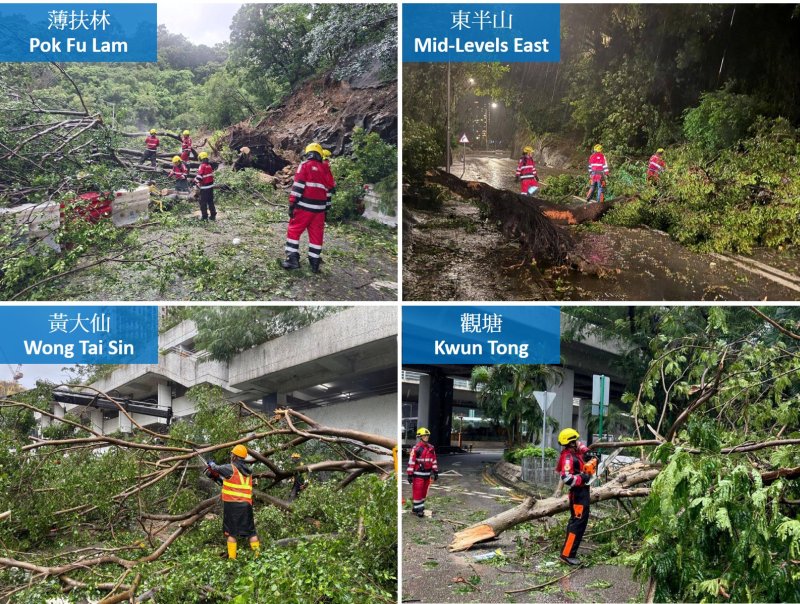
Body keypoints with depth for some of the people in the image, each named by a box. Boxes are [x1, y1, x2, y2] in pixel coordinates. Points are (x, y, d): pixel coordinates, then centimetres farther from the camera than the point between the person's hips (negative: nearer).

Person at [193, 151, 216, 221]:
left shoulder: (202, 166, -16)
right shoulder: (209, 166, 7)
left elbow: (199, 177, -19)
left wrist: (195, 182, -4)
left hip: (204, 187, -7)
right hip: (211, 186, 7)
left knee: (203, 202, 2)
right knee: (210, 201, 15)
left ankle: (204, 216, 4)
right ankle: (213, 215, 16)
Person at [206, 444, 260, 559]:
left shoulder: (231, 468, -7)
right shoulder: (248, 471, 11)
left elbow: (216, 468, 8)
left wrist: (212, 464, 30)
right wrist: (225, 479, 35)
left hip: (232, 504, -5)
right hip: (246, 504, 5)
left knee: (231, 532, 1)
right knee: (251, 531, 10)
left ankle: (232, 557, -2)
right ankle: (258, 554, 5)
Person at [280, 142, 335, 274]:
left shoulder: (304, 166, -2)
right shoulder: (325, 170, 14)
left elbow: (298, 186, -11)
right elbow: (329, 191, 16)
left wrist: (292, 204, -10)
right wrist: (326, 209, 22)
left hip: (304, 207, -4)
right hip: (319, 209, 5)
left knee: (294, 231, 5)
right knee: (316, 235, 8)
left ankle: (292, 258, -2)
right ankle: (315, 263, 9)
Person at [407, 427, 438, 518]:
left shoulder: (431, 448, 8)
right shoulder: (416, 448, -12)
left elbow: (434, 461, 14)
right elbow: (411, 462, -12)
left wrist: (436, 472, 11)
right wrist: (410, 475, -13)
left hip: (427, 474, 6)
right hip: (418, 474, -6)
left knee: (424, 492, 13)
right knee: (417, 492, -2)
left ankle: (420, 507, 23)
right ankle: (418, 509, 4)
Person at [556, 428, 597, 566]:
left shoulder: (574, 452, 5)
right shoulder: (568, 458, -22)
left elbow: (580, 445, 29)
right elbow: (566, 477, -34)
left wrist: (587, 453, 11)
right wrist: (582, 478, -23)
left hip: (582, 491, 11)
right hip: (579, 492, -11)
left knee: (576, 520, 18)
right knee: (578, 522, -11)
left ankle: (568, 550, 26)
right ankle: (566, 554, -13)